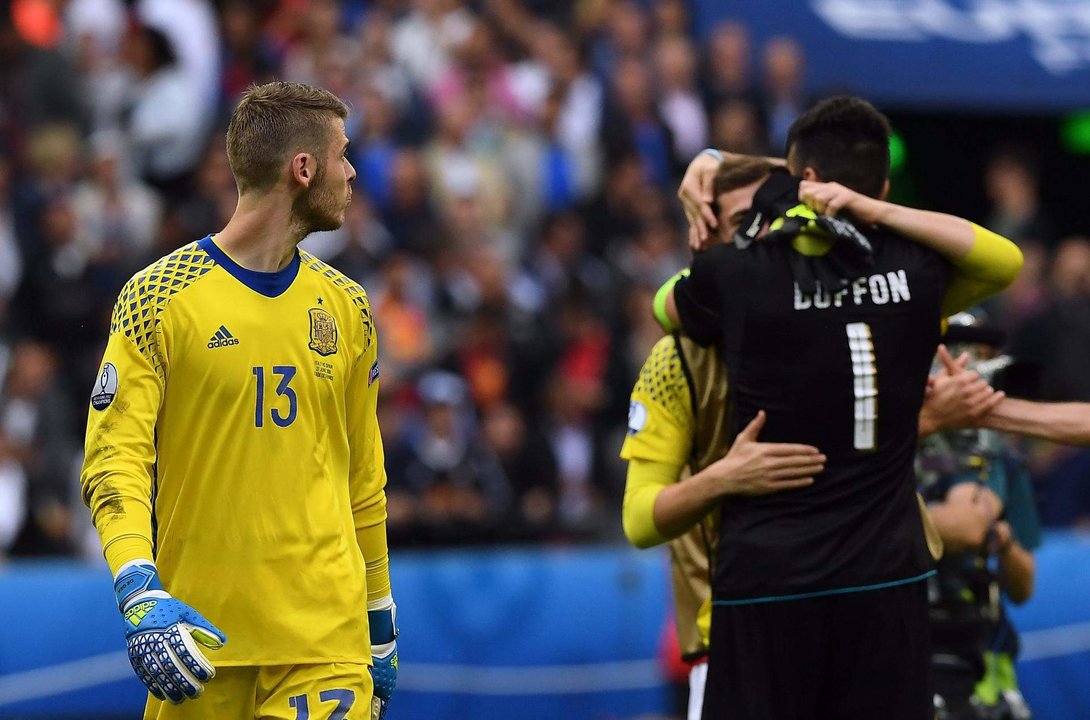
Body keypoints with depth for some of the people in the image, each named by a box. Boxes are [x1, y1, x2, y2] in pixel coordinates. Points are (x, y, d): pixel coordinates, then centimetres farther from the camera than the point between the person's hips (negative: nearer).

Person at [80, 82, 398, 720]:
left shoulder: (346, 307, 12)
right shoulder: (158, 297, -3)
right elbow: (116, 457, -9)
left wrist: (381, 623, 18)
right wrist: (140, 593, -23)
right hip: (198, 631, -3)